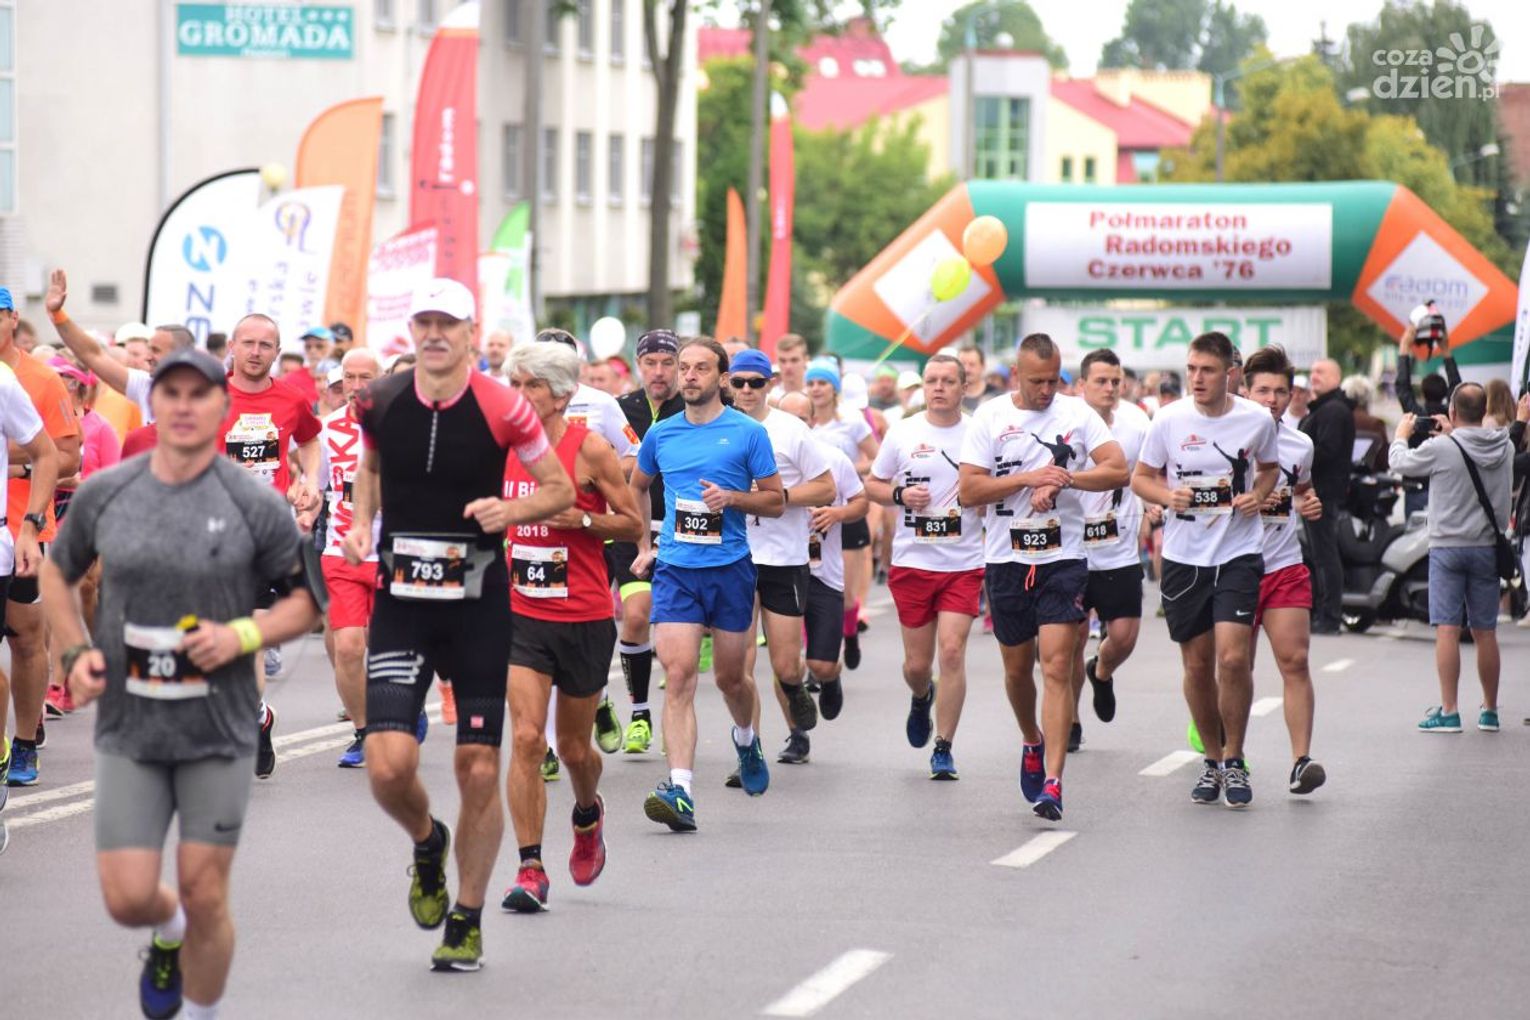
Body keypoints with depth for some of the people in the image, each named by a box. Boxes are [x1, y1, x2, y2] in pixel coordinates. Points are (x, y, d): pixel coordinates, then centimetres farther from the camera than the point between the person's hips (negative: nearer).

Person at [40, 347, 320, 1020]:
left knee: (204, 899, 0)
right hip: (128, 730, 2)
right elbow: (57, 573, 16)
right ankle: (168, 936, 35)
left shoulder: (257, 506, -6)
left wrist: (241, 636, -16)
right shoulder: (103, 494, 0)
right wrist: (77, 652, 1)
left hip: (219, 731, -2)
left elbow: (304, 602, 2)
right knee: (127, 899, -2)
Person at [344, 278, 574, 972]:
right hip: (401, 602, 1)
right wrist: (361, 523, 3)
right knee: (388, 765, -13)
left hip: (479, 605, -1)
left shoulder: (501, 409, -9)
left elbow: (560, 490, 1)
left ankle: (466, 921, 20)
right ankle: (427, 844, 23)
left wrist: (512, 510, -17)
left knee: (480, 771, 2)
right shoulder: (380, 403, -2)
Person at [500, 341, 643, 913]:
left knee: (574, 747, 11)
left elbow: (634, 525, -4)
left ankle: (588, 815, 45)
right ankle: (530, 869, -10)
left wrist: (582, 520, -18)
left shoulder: (591, 451, -9)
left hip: (584, 618, -2)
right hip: (522, 615, 2)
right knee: (525, 738, -12)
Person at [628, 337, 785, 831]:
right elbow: (637, 488, 26)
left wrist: (731, 497, -14)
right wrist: (643, 546, 19)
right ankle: (680, 790, -21)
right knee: (679, 675, -13)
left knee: (729, 676, 11)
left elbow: (776, 500, 3)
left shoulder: (748, 433, -1)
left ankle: (746, 740, 45)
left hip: (731, 568, -1)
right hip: (675, 568, 1)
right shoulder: (661, 434, 8)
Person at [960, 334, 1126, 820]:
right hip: (1006, 560, 2)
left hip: (1063, 560, -2)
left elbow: (1118, 470, -5)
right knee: (1017, 667, 13)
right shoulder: (990, 417, 0)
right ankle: (1032, 742, 42)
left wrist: (1065, 479, -17)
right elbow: (970, 491, -6)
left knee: (1057, 667, -11)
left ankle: (1052, 782, -15)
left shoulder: (1077, 413, 1)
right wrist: (1028, 478, -15)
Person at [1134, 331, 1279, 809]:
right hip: (1183, 556, 1)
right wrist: (1169, 496, -13)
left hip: (1239, 553, -1)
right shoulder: (1169, 420, -3)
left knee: (1233, 658, -15)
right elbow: (1141, 477, 8)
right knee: (1197, 666, 6)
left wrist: (1258, 496, -5)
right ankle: (1212, 759, 25)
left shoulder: (1257, 420, -3)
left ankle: (1235, 760, 2)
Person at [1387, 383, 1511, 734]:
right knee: (1485, 632, 10)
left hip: (1447, 547, -4)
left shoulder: (1441, 449, -14)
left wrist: (1401, 435, 21)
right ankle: (1490, 711, 18)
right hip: (1488, 547, 4)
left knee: (1447, 629, -4)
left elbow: (1399, 462, 1)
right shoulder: (1505, 449, -1)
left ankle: (1449, 712, -8)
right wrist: (1452, 435, 26)